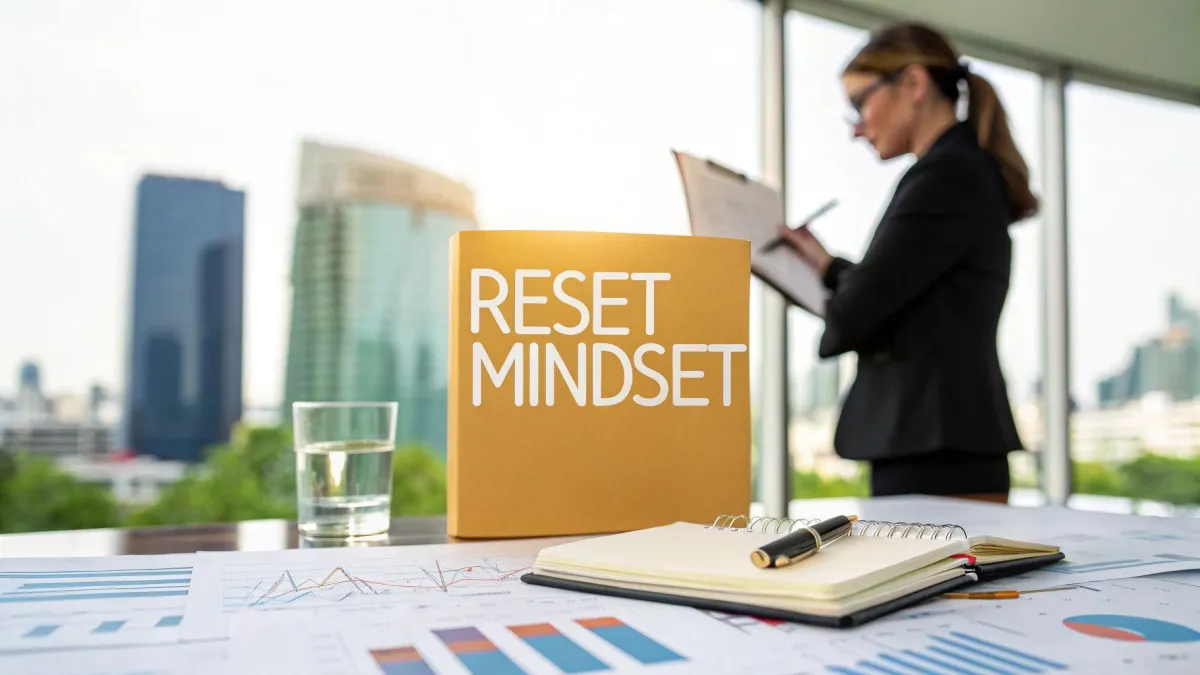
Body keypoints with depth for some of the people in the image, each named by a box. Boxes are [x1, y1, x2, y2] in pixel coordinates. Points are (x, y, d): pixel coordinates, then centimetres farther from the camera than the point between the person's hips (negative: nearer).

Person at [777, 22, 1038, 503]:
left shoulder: (945, 174, -13)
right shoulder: (970, 172, 17)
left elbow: (856, 314, -15)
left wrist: (829, 328, 7)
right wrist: (828, 267, 25)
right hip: (944, 448, 9)